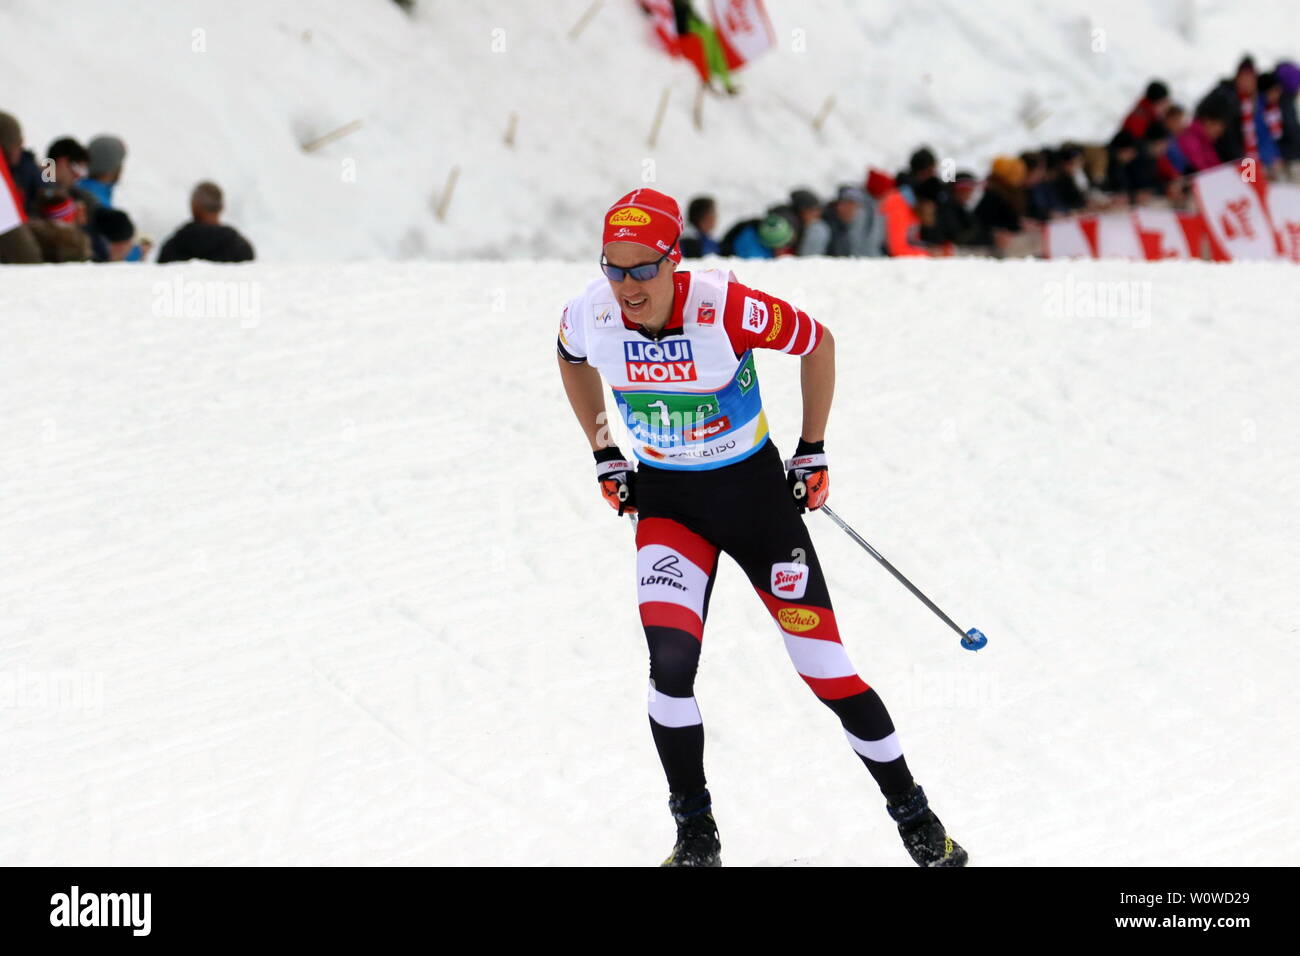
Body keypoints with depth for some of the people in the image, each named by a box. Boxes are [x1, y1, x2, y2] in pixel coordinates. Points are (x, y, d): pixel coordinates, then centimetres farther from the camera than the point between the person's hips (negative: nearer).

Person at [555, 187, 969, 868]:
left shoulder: (726, 308, -27)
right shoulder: (589, 317, -16)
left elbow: (818, 343, -9)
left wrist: (812, 452, -3)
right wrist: (604, 457, 11)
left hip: (755, 489, -2)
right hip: (665, 499, 2)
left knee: (825, 667, 0)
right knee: (671, 665, -18)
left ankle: (914, 818, 19)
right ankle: (696, 836, 2)